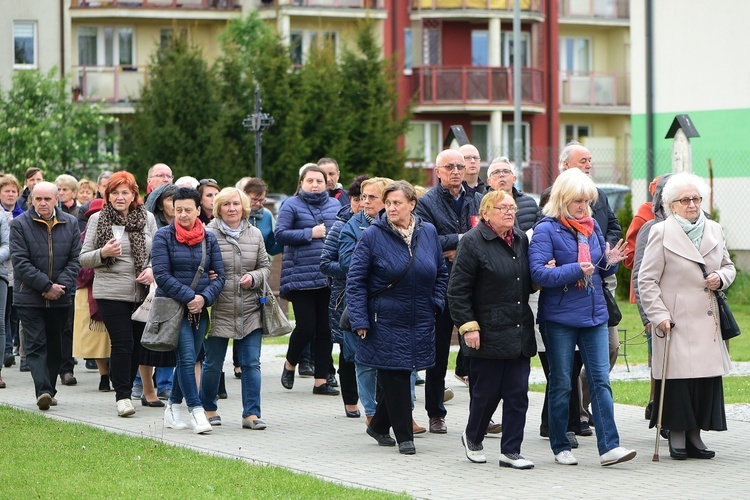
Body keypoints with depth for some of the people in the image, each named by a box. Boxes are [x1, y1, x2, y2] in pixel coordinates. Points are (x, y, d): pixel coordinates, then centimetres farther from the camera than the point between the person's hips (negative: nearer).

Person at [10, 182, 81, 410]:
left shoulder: (70, 224, 6)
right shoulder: (19, 225, -4)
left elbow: (75, 260, 4)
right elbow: (20, 262, -11)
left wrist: (62, 285, -12)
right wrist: (46, 286, -16)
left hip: (60, 298, 3)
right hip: (29, 297, -3)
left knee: (55, 347, 10)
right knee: (36, 346, -9)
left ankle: (49, 390, 19)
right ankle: (43, 391, -18)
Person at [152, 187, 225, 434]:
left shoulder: (209, 238, 8)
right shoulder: (164, 236, -3)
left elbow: (219, 275, 5)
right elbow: (162, 275, -10)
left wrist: (204, 298, -12)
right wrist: (188, 297, -16)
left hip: (199, 310, 4)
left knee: (188, 359, 9)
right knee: (187, 358, -13)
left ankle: (173, 407, 23)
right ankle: (196, 410, -14)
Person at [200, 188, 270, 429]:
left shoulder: (255, 234, 9)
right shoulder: (209, 234, -5)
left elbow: (266, 266, 15)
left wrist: (254, 277, -5)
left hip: (249, 312, 3)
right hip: (218, 312, -3)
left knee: (252, 363, -1)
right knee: (213, 363, 7)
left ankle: (252, 413, 3)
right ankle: (208, 409, 25)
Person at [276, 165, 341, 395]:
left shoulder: (334, 205, 12)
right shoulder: (292, 205, -1)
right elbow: (280, 234, -9)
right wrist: (310, 233, -14)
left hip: (329, 278, 4)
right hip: (301, 278, -4)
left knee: (325, 328, 5)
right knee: (306, 326, -8)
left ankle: (321, 380, 11)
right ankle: (290, 365, 21)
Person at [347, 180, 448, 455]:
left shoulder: (428, 232, 3)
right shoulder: (373, 235, -8)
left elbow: (441, 272, 17)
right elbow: (355, 280, -6)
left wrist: (436, 303, 5)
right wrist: (360, 320, -11)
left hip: (419, 323, 4)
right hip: (386, 321, -4)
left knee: (401, 374, 10)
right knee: (394, 377, -4)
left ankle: (379, 425, 29)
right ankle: (404, 436, 4)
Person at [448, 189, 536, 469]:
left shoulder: (521, 240, 13)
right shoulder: (472, 242, -7)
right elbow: (457, 290, -9)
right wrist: (468, 326, -15)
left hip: (520, 335, 6)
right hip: (488, 335, -6)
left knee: (517, 394, 2)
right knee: (487, 392, 3)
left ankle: (511, 451, 8)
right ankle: (472, 439, 27)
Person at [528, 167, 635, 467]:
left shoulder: (592, 226, 10)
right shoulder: (546, 229, -7)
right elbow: (538, 273, -17)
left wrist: (610, 262, -3)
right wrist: (575, 270, -25)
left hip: (594, 315, 5)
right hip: (559, 318, -5)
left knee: (600, 380, -2)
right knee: (561, 384, 4)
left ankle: (609, 447, -6)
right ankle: (560, 448, 15)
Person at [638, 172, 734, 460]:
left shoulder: (714, 231, 12)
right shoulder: (661, 234, -3)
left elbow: (728, 266, 23)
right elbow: (647, 280, -4)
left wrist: (721, 278, -1)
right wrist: (659, 316, -12)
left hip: (707, 322, 5)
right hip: (675, 322, -5)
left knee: (707, 378, 2)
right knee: (677, 378, -5)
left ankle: (694, 436, 11)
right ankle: (677, 437, 4)